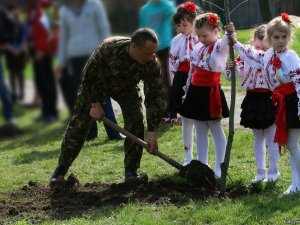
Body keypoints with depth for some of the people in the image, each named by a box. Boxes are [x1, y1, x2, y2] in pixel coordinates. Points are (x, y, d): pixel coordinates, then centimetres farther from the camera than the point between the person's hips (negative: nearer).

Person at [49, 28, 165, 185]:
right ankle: (61, 169, 12)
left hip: (127, 87, 2)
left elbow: (155, 97, -27)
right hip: (97, 84, -2)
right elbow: (89, 74, -24)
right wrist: (95, 104, -20)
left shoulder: (152, 64, -34)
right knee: (78, 124, -3)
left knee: (135, 123, -17)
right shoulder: (109, 48, -41)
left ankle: (131, 171, -4)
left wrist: (152, 132, -30)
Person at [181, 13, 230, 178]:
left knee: (216, 130, 3)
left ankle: (219, 168, 9)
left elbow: (227, 42, -35)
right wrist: (187, 92, 18)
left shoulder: (220, 47, -10)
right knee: (200, 131, 12)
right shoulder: (197, 48, 9)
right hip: (196, 91, 6)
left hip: (211, 93, -6)